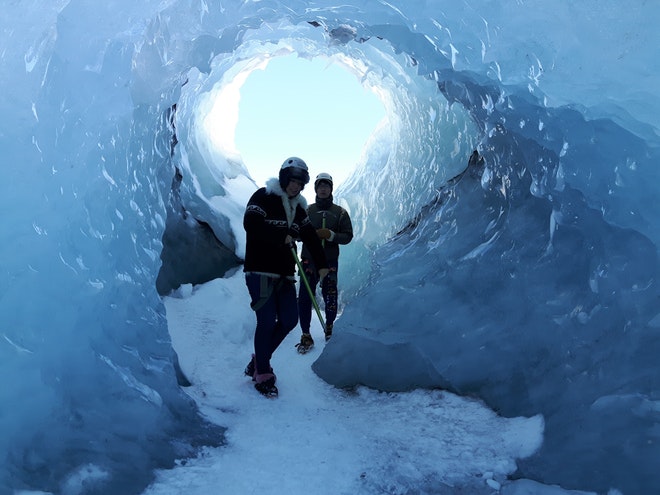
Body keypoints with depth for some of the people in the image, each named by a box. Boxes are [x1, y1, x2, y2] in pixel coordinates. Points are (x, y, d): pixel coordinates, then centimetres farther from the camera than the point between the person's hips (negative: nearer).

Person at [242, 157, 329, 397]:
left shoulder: (298, 207, 17)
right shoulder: (263, 197, -4)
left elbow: (310, 237, 19)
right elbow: (251, 223, -20)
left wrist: (321, 264, 14)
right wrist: (282, 237, -15)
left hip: (285, 273, 7)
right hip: (260, 271, -7)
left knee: (289, 320, 3)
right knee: (267, 321, -8)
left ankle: (259, 361, 24)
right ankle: (263, 374, 9)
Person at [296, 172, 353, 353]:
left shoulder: (340, 212, 5)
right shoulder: (307, 211, 8)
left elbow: (348, 236, 2)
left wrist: (331, 235, -16)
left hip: (330, 261, 0)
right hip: (308, 259, 1)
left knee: (330, 297, 5)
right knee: (305, 297, -4)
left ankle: (329, 327, 31)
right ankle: (306, 335, 7)